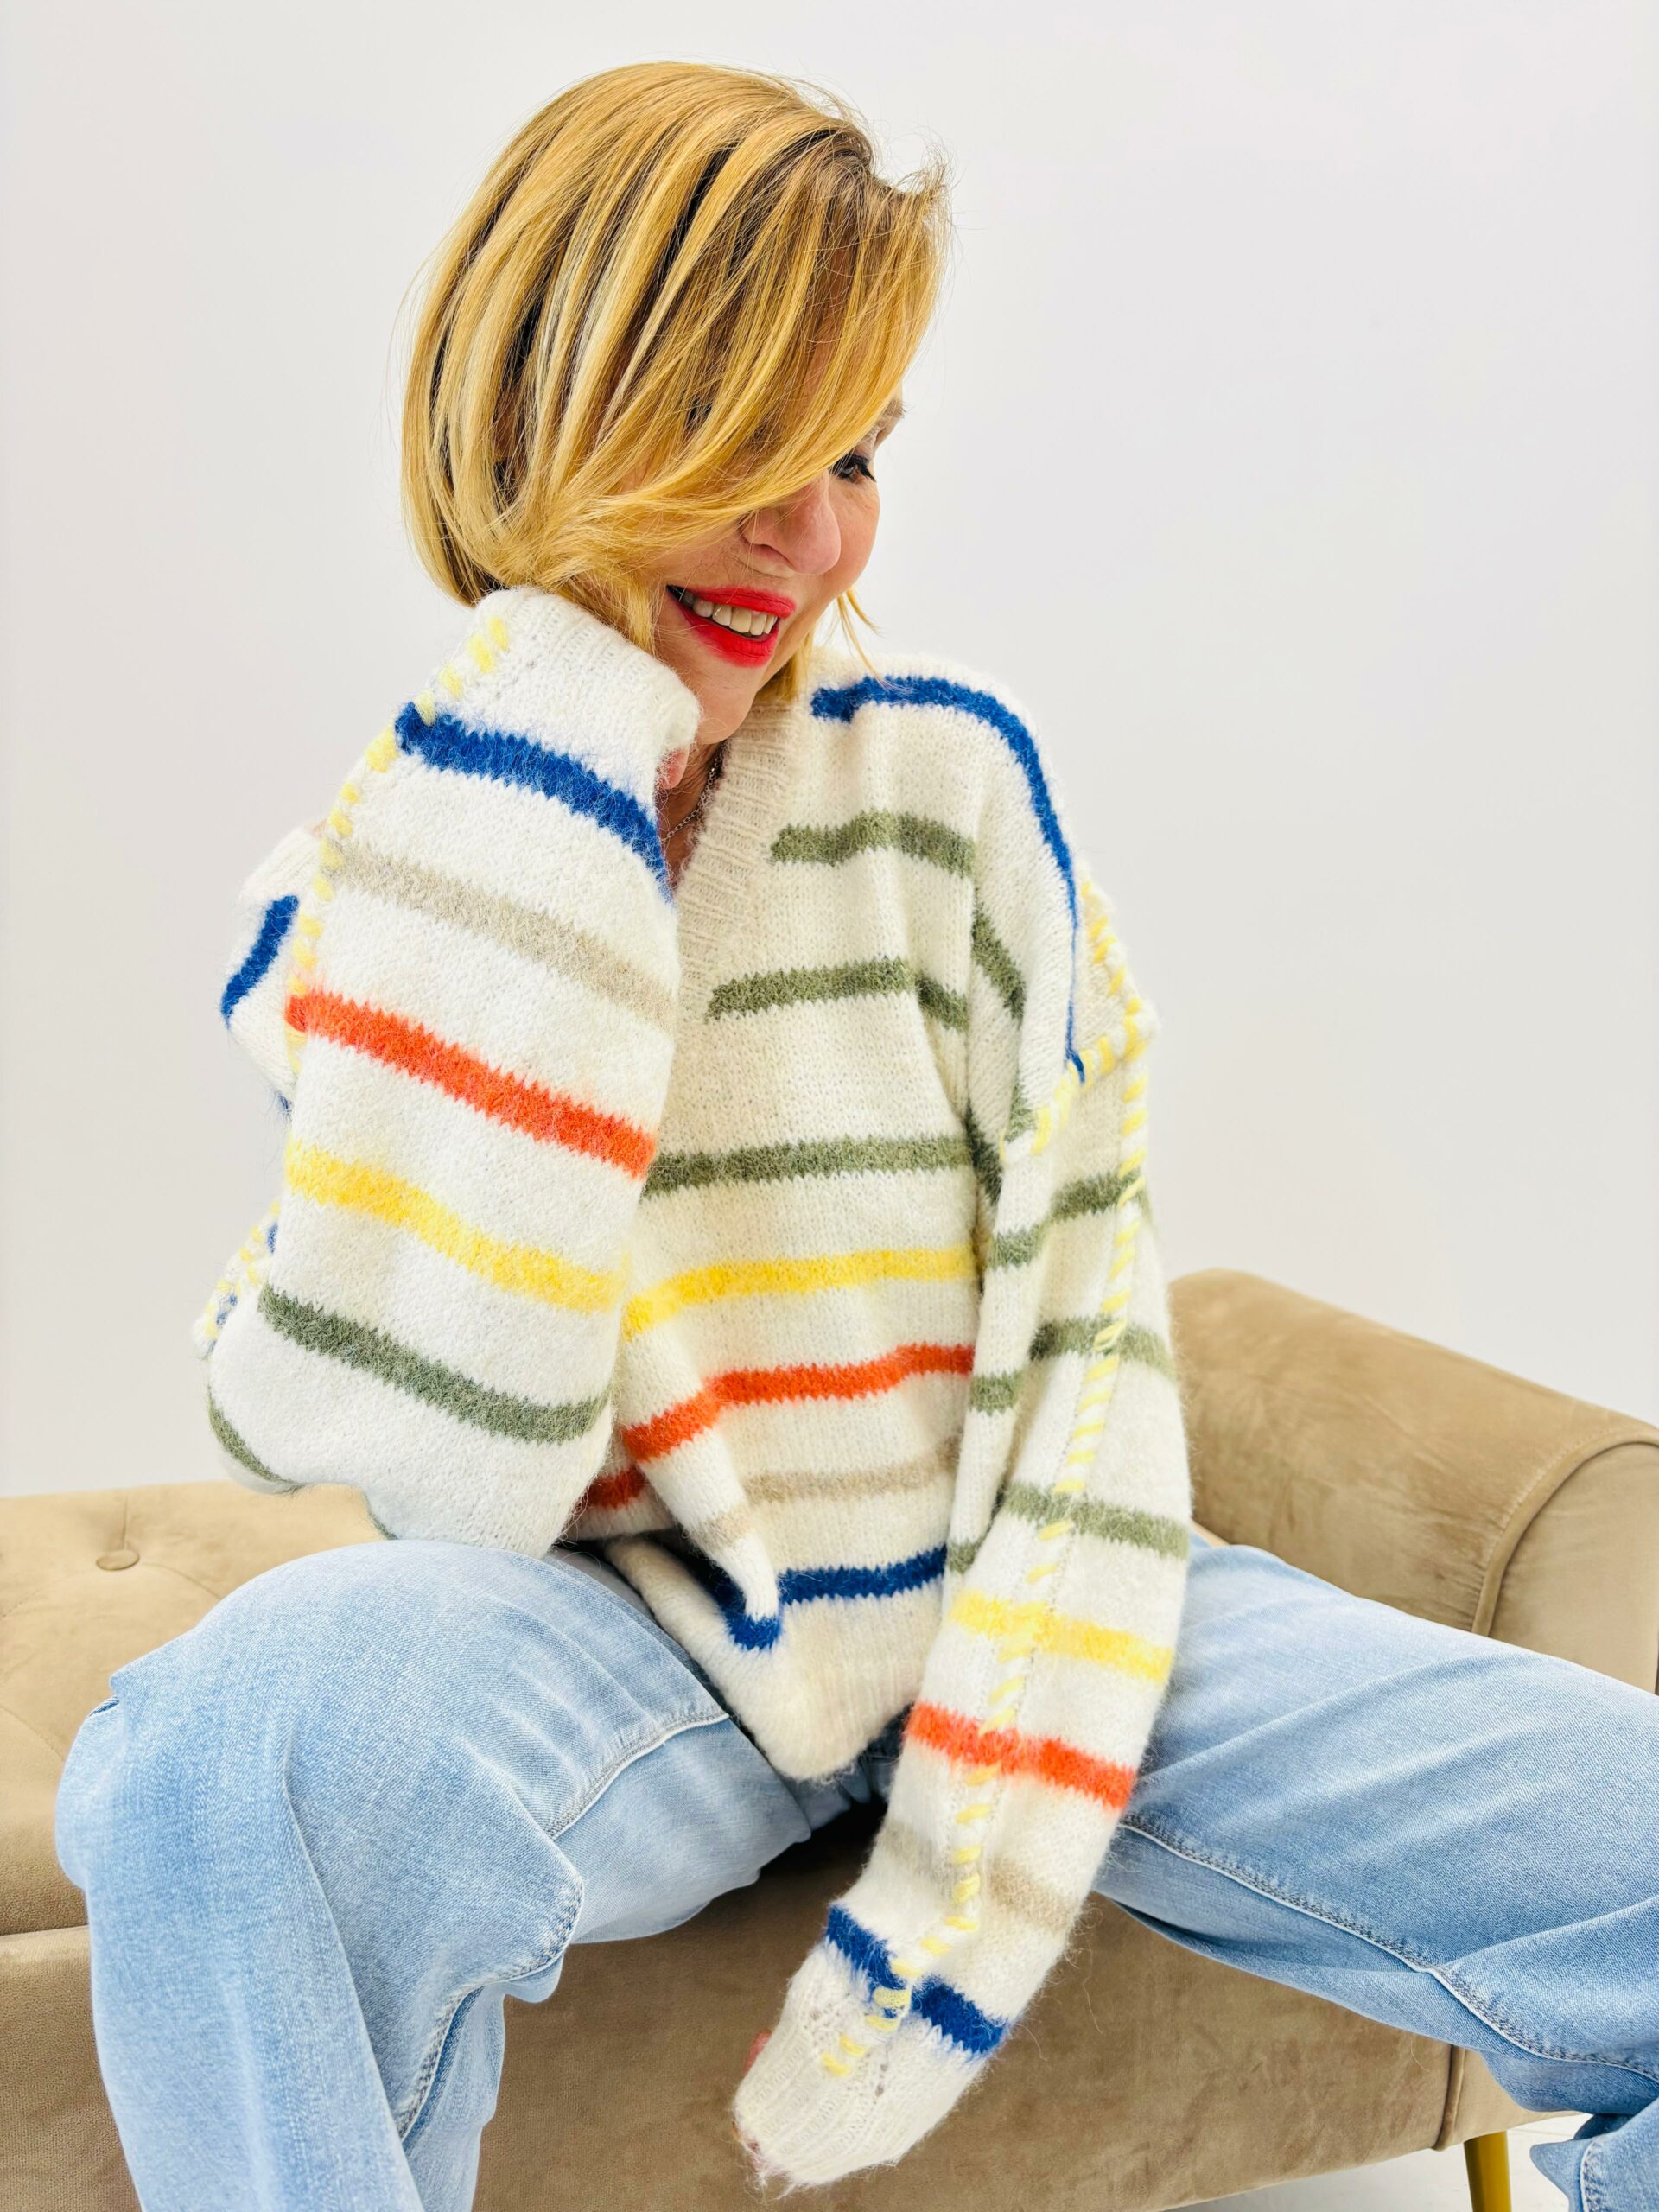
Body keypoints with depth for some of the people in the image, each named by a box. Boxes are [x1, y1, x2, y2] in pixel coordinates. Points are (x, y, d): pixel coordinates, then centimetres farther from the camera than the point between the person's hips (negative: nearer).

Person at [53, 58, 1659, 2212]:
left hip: (1013, 1611, 2)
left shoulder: (946, 774, 1)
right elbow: (457, 1472, -17)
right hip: (631, 1645, -1)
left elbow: (1090, 1303, -4)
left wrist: (965, 1886, -13)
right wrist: (547, 764, -15)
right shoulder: (352, 893, -2)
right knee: (244, 1746, -35)